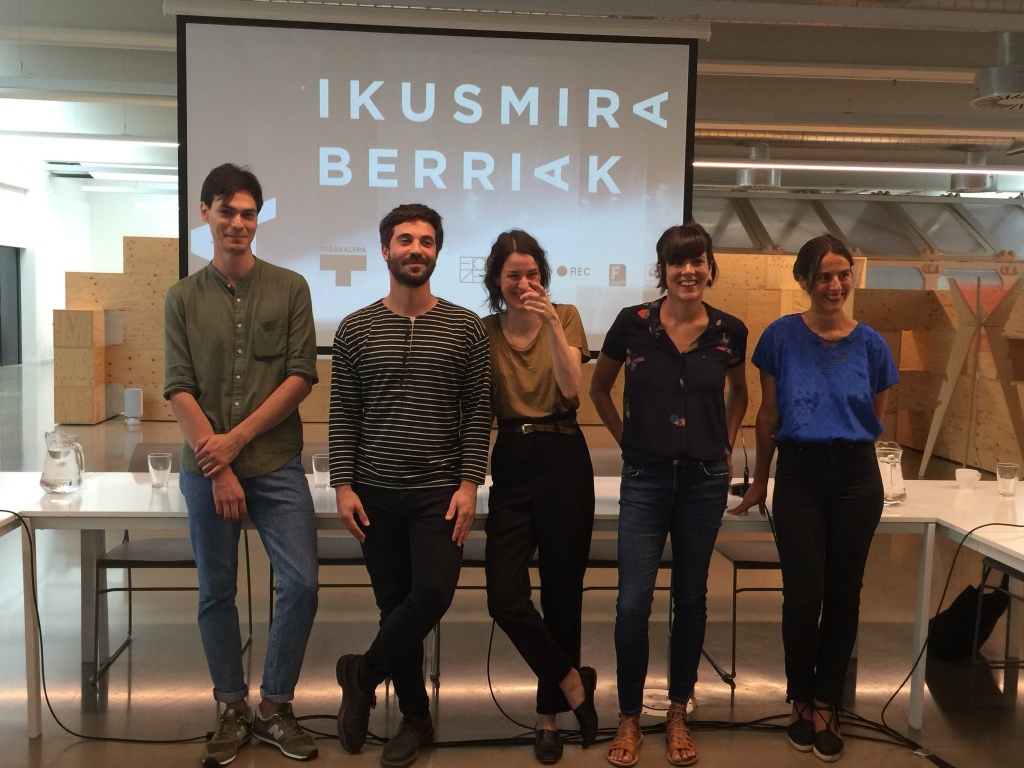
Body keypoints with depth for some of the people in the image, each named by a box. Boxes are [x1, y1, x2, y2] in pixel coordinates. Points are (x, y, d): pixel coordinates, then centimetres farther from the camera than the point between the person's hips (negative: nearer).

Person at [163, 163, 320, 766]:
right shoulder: (184, 298, 5)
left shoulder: (289, 288, 2)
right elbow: (178, 389, -1)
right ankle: (234, 711, 25)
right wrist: (217, 466, -10)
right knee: (217, 593, 8)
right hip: (205, 467, 1)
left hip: (276, 465, -1)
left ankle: (276, 706, 14)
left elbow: (301, 377, -4)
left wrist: (237, 439, -11)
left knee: (302, 584, -6)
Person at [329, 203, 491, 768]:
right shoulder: (355, 329, 4)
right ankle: (415, 717, 25)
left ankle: (361, 674, 16)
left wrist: (469, 483, -7)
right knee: (395, 604, 8)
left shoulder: (465, 328, 1)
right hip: (376, 493, 1)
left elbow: (478, 411, 0)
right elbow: (343, 415, 4)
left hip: (439, 493, -1)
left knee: (433, 594, -11)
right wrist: (344, 485, -4)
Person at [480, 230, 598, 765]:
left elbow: (571, 389, -12)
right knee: (505, 599, -8)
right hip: (511, 464, 2)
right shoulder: (484, 330, 6)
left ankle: (549, 714, 26)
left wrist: (551, 324, -20)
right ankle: (573, 684, 16)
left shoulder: (565, 316, 2)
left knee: (561, 593, 6)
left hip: (563, 461, -1)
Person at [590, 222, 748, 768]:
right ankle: (629, 719, 16)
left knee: (691, 599, 11)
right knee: (632, 603, -4)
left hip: (704, 480, 2)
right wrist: (628, 441, 6)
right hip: (645, 479, -1)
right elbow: (599, 388, 10)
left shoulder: (729, 331, -1)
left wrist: (725, 446, 11)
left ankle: (678, 714, 28)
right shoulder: (632, 324, -5)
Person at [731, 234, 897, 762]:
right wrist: (759, 482, 10)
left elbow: (874, 418, 14)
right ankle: (801, 702, 22)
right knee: (804, 596, -1)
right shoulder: (781, 337, -3)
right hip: (798, 476, -1)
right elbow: (768, 415, 5)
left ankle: (826, 708, 24)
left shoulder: (870, 343, 1)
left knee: (842, 596, 8)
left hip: (856, 477, 2)